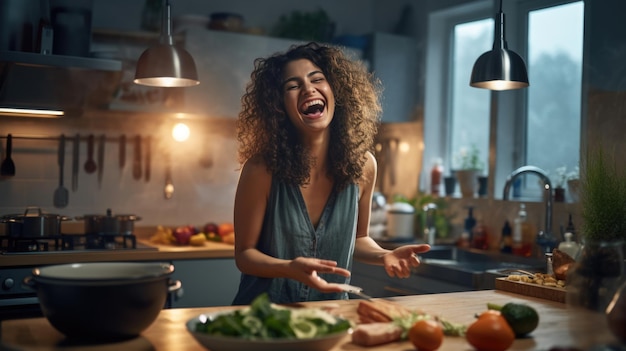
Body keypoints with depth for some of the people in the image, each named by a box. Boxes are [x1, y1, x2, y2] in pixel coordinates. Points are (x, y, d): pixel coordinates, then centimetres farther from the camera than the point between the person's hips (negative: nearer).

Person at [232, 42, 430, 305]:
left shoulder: (361, 165, -6)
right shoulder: (262, 168, -16)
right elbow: (245, 253, -8)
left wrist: (384, 256, -10)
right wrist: (290, 268, -26)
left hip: (330, 311, 1)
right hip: (265, 311, -1)